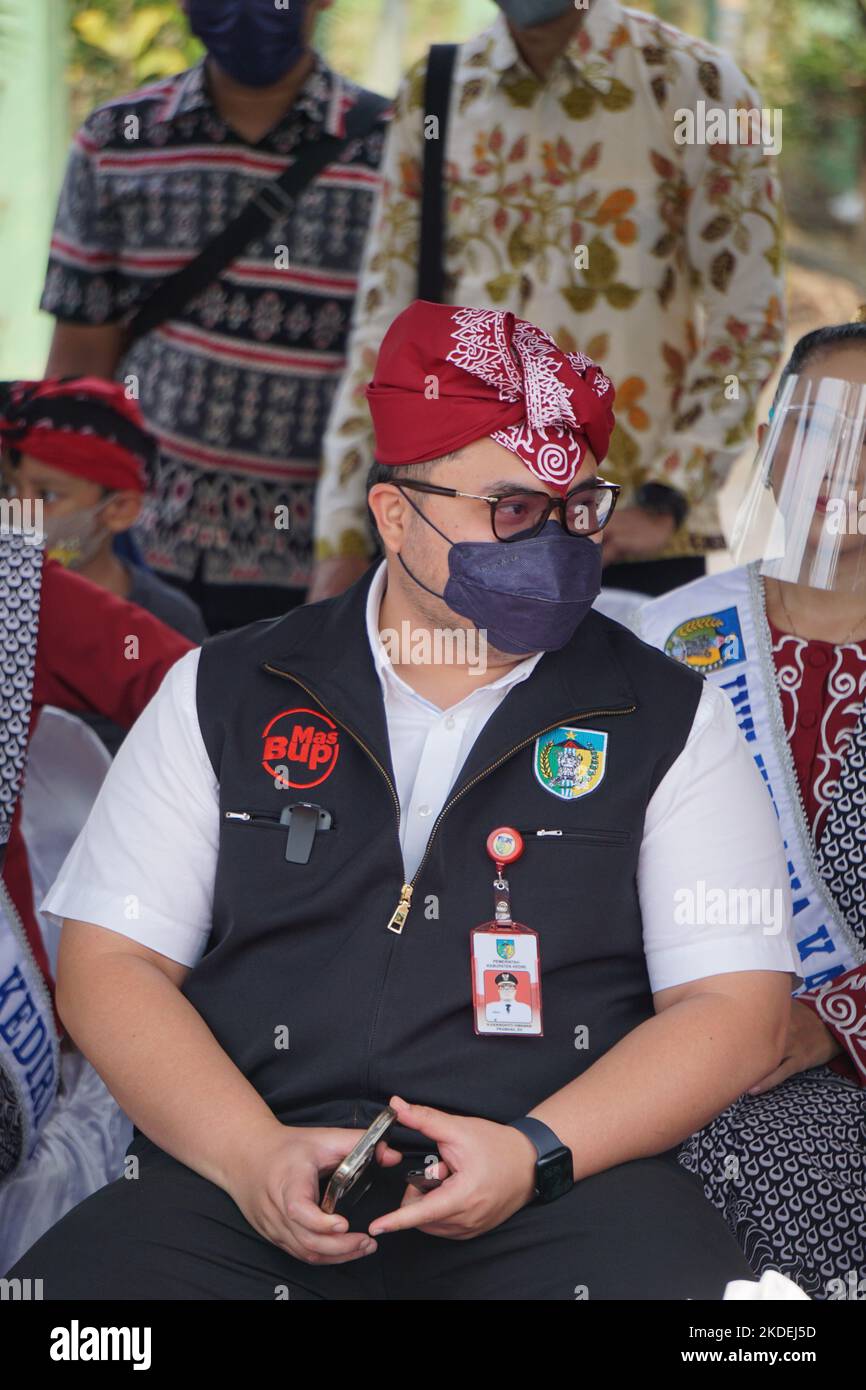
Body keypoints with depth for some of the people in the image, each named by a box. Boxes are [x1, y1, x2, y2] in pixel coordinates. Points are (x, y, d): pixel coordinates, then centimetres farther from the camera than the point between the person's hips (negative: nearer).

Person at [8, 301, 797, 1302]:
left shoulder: (669, 720, 11)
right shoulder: (224, 693, 13)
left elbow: (737, 1008, 5)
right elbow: (109, 963, 8)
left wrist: (539, 1153, -11)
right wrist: (254, 1155, -9)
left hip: (572, 1183, 0)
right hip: (241, 1183, 1)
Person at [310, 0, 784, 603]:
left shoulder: (695, 84, -1)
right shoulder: (431, 93, 9)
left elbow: (749, 324, -4)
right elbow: (385, 322, 9)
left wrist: (664, 503, -13)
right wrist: (340, 539, 4)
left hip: (628, 538, -3)